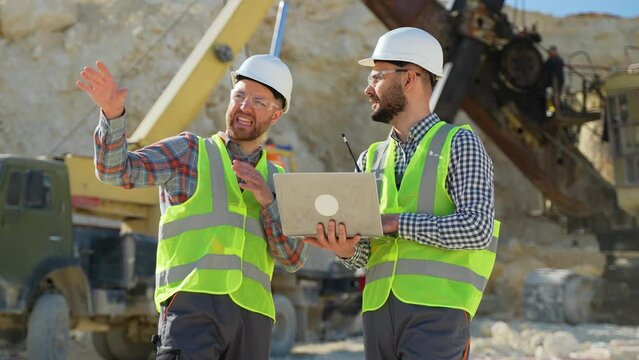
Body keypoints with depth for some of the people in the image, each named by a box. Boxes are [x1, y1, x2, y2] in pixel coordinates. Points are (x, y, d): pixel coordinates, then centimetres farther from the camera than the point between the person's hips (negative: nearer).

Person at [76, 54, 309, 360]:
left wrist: (267, 200, -3)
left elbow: (294, 259, 10)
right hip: (193, 304, -4)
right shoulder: (189, 152, 11)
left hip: (252, 313, 4)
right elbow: (117, 171, -3)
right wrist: (112, 114, -19)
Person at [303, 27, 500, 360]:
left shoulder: (459, 144, 1)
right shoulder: (371, 159, 18)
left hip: (435, 311, -5)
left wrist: (394, 222, -14)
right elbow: (362, 255, 16)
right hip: (378, 311, 6)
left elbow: (477, 228, -12)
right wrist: (346, 248, -8)